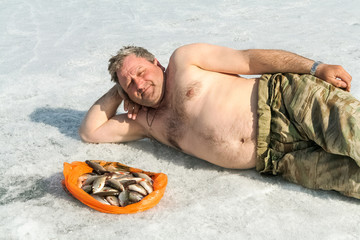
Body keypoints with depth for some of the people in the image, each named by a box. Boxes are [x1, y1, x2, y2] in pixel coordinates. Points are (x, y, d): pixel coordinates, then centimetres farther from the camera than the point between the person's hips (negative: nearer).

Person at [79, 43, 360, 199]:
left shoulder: (184, 60, 10)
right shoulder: (146, 122, 21)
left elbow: (248, 59, 4)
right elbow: (89, 131, 25)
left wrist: (316, 68, -4)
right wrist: (119, 90, 22)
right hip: (273, 160, 2)